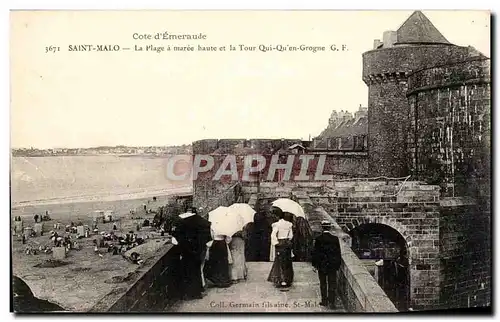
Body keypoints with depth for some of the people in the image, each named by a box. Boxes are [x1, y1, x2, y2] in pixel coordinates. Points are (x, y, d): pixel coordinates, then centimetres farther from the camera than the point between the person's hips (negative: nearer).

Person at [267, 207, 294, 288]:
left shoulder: (276, 225, -13)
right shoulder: (289, 224, 2)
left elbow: (273, 235, -21)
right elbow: (291, 235, 7)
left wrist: (276, 242, -9)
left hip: (280, 244, -4)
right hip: (288, 244, 4)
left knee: (280, 262, 2)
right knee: (287, 262, 13)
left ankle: (282, 281, 1)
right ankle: (288, 280, 20)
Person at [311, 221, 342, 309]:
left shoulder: (318, 239, -9)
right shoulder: (335, 239, -6)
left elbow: (315, 252, -5)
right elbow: (338, 253, 0)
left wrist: (314, 264, 4)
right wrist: (338, 265, 9)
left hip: (321, 265, 0)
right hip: (332, 265, 0)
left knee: (323, 283, 13)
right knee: (332, 284, 5)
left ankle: (324, 301, 19)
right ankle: (331, 302, 3)